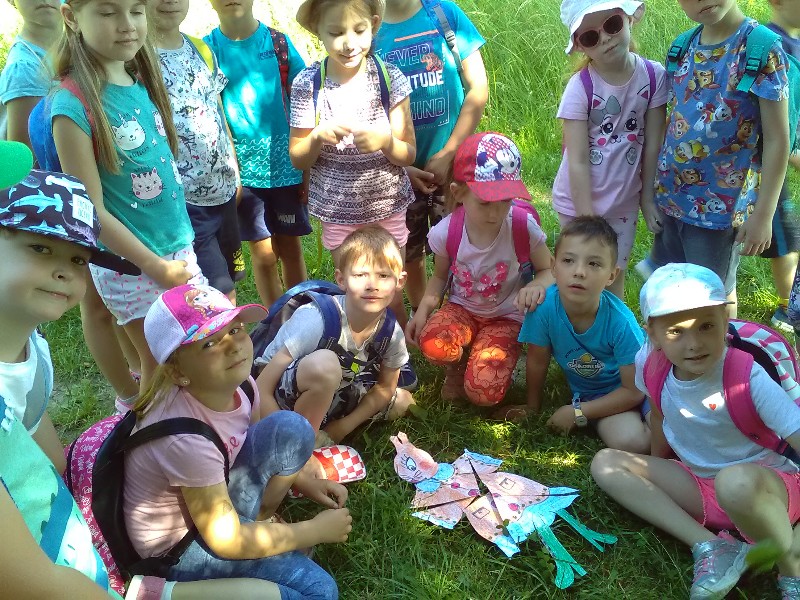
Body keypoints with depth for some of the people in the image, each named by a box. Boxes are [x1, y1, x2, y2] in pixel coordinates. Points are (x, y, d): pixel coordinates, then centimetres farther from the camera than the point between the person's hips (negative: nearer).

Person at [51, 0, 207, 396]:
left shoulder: (143, 81, 1)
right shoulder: (74, 105, -20)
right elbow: (90, 211, -17)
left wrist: (183, 246, 11)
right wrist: (156, 266, -13)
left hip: (179, 248, 7)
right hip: (131, 264, -6)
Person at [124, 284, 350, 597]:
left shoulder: (233, 384, -14)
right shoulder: (186, 438, -36)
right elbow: (226, 541, -26)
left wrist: (303, 481, -1)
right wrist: (317, 530, -17)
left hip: (212, 496, 7)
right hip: (175, 547, -7)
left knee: (291, 428, -13)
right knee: (317, 587, -15)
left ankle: (258, 519, 5)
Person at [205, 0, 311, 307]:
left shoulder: (279, 42, 0)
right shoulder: (207, 48, -1)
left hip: (286, 164, 1)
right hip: (242, 167, 0)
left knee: (291, 249, 9)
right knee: (264, 254, 5)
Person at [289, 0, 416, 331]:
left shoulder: (390, 77, -10)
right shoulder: (307, 84, -10)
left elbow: (408, 155, -5)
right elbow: (297, 159, -2)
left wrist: (385, 140, -26)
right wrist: (318, 137, -22)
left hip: (388, 208, 0)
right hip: (339, 213, 0)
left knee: (391, 298, 9)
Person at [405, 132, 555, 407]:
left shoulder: (523, 227, -21)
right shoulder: (446, 232, -16)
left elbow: (548, 269, -5)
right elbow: (440, 276, 3)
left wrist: (537, 286, -30)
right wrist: (423, 309, -16)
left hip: (506, 316, -1)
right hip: (462, 308, 1)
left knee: (484, 392, -23)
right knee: (432, 344, -35)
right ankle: (458, 363, 3)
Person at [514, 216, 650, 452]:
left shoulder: (621, 322, -29)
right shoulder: (544, 306, -26)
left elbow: (633, 390, -17)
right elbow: (537, 362, -7)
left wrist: (577, 413, -16)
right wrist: (532, 408, 7)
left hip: (635, 388, 0)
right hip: (589, 393, 1)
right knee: (629, 440, -26)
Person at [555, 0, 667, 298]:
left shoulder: (654, 75, -10)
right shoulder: (580, 87, -18)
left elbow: (653, 144, -4)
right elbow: (577, 161, -19)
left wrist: (647, 198, -2)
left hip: (624, 202, 3)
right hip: (579, 201, -2)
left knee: (615, 278, 16)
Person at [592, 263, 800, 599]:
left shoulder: (748, 377, -26)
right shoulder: (650, 363, -12)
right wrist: (654, 475, 18)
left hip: (767, 486, -6)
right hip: (701, 487, 6)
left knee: (735, 481, -41)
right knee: (606, 463, -8)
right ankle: (712, 547, -16)